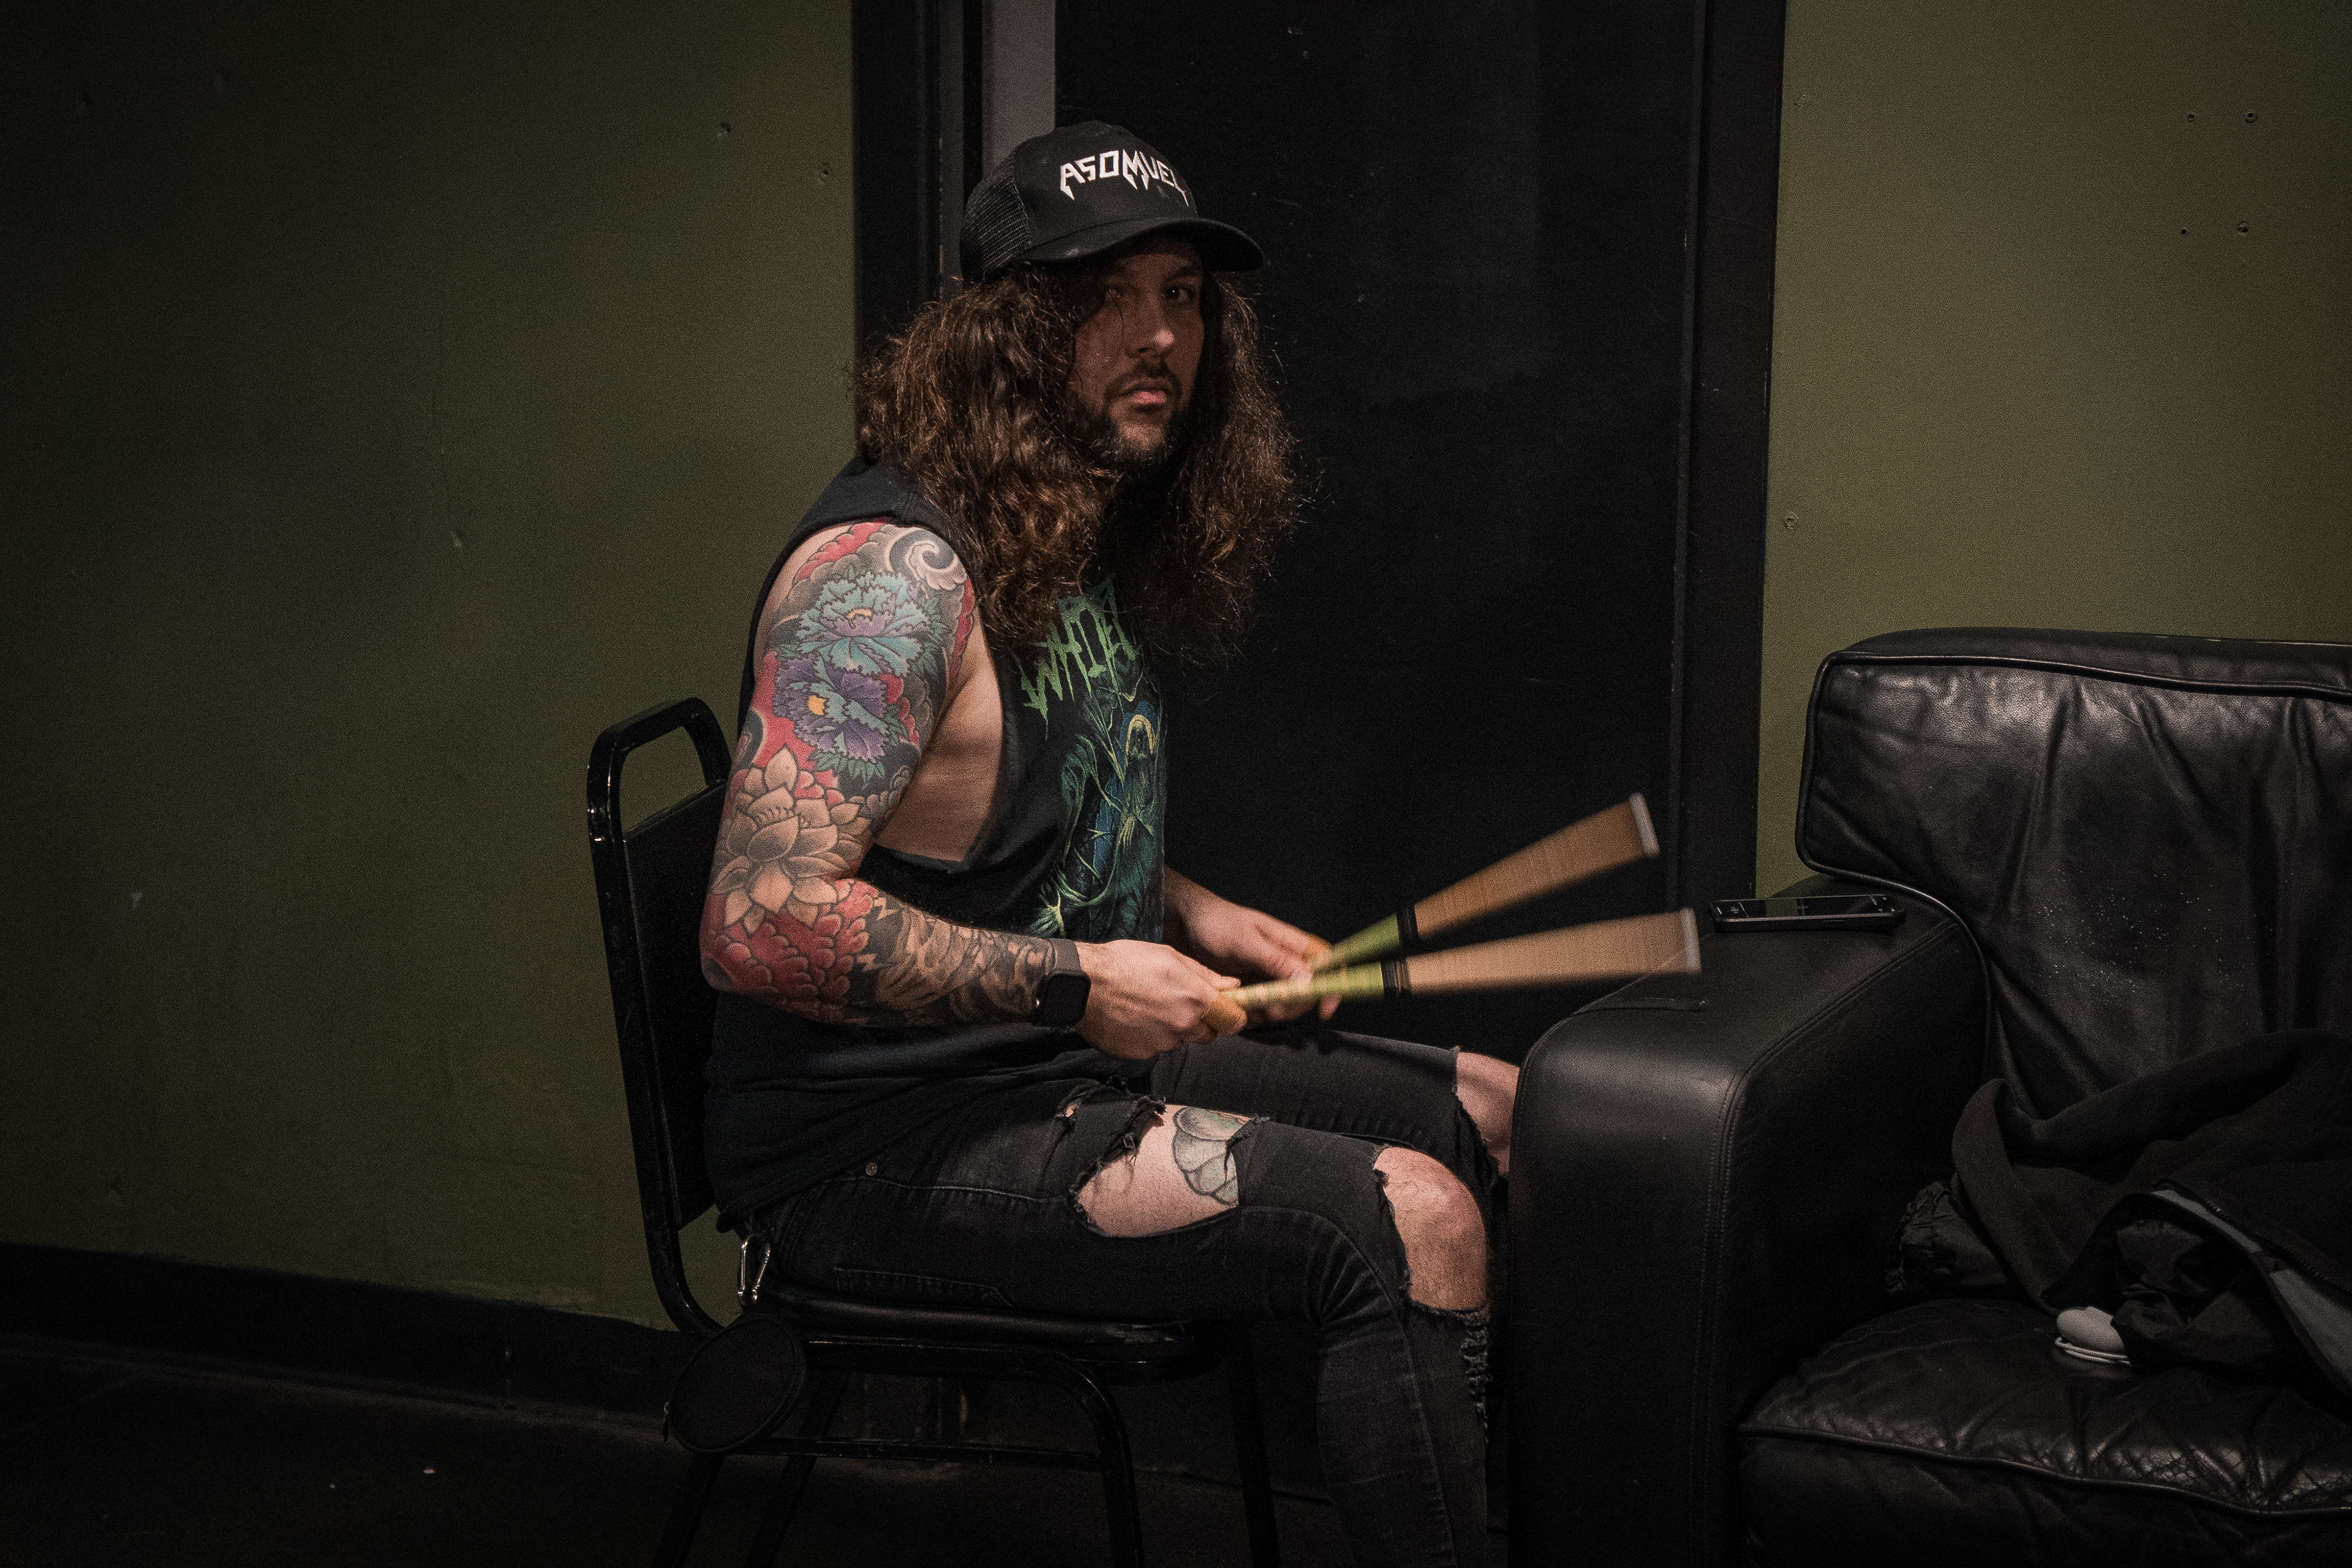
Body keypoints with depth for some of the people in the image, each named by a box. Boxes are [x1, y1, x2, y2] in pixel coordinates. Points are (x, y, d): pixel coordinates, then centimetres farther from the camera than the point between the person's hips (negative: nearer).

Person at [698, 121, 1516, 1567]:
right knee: (1409, 1221, -23)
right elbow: (760, 923, -31)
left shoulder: (1086, 544, 10)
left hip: (1065, 1067, 10)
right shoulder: (896, 568, -22)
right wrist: (1080, 981, -24)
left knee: (1497, 1114, 12)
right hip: (876, 1147, -10)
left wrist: (1186, 915, 9)